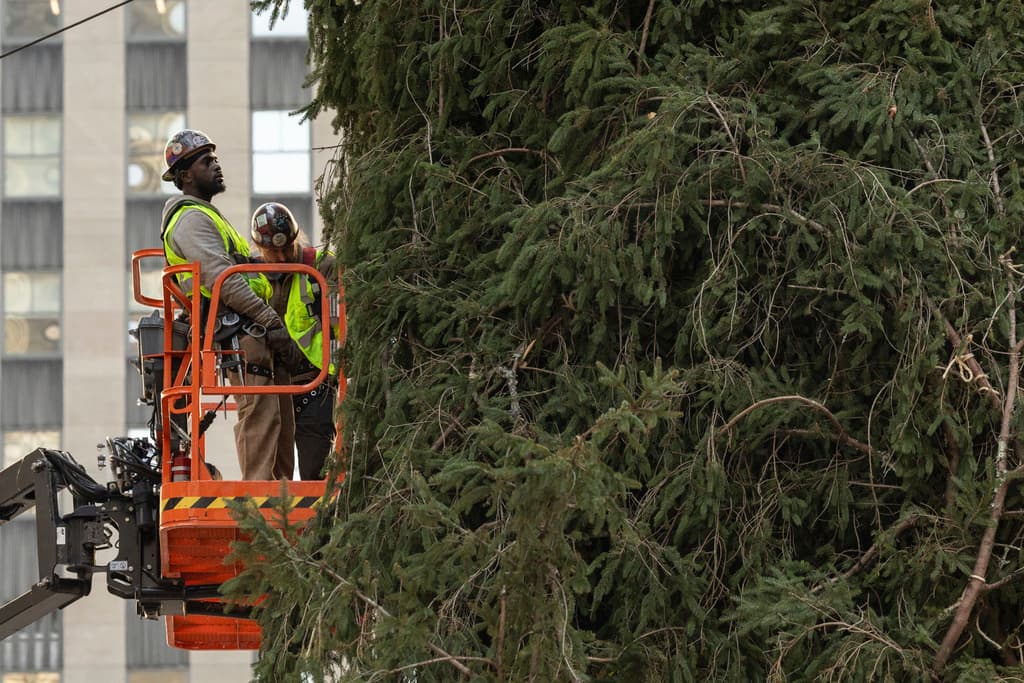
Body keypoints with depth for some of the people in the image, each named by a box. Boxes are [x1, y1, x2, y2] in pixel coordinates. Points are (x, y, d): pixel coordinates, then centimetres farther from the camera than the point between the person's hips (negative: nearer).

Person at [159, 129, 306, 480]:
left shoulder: (206, 215, 28)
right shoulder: (191, 220, -7)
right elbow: (222, 279, -19)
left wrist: (274, 326, 20)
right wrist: (272, 322, -20)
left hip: (256, 332, 11)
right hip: (240, 332, -11)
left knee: (280, 416, 8)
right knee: (259, 412, -18)